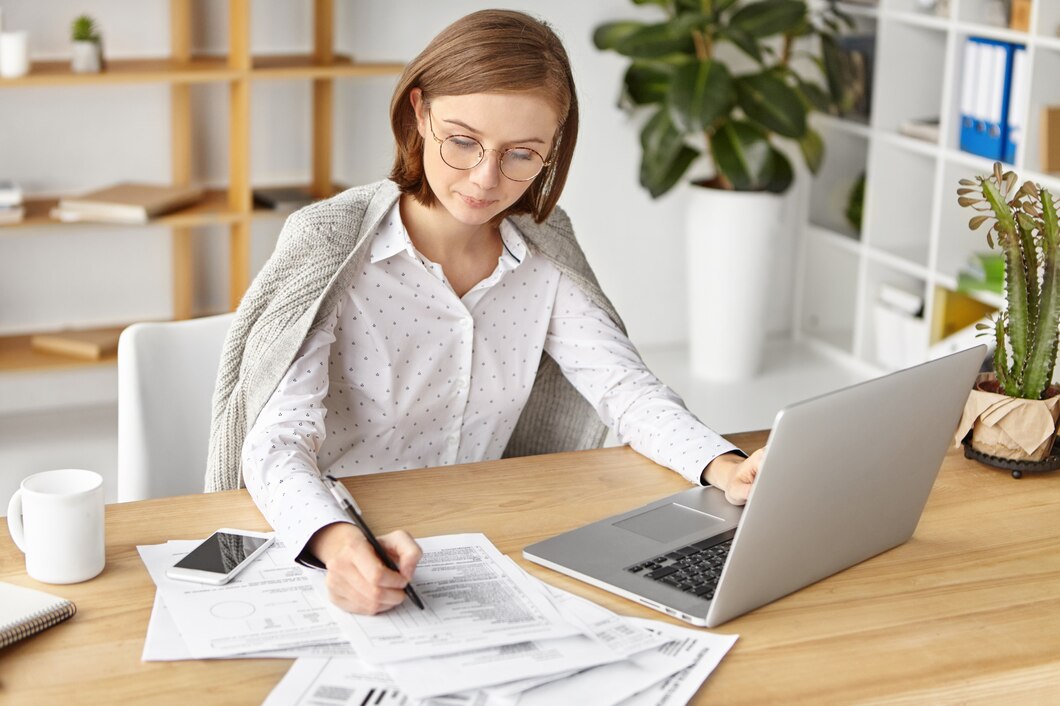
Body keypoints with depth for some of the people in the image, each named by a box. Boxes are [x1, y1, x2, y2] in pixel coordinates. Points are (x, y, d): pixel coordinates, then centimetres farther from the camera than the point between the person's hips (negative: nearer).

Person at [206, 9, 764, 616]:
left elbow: (626, 388, -3)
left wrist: (723, 467, -24)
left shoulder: (544, 255, 0)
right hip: (323, 551, -1)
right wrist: (338, 542, -46)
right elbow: (278, 442, -24)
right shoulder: (328, 246, -16)